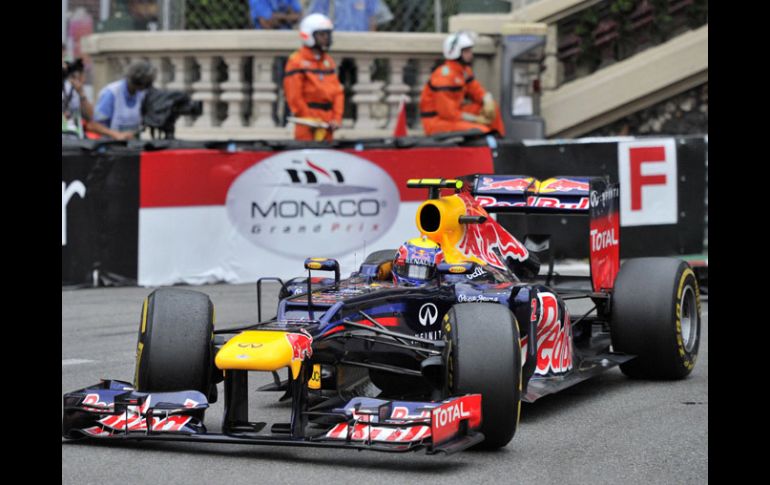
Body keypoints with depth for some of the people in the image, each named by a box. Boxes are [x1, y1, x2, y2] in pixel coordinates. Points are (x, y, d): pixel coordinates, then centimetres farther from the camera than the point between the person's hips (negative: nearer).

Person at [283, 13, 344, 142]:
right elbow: (294, 96, -11)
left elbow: (337, 91, 14)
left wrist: (337, 118, 2)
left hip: (327, 124, 7)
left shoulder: (328, 61, 16)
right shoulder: (296, 61, -6)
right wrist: (310, 120, -11)